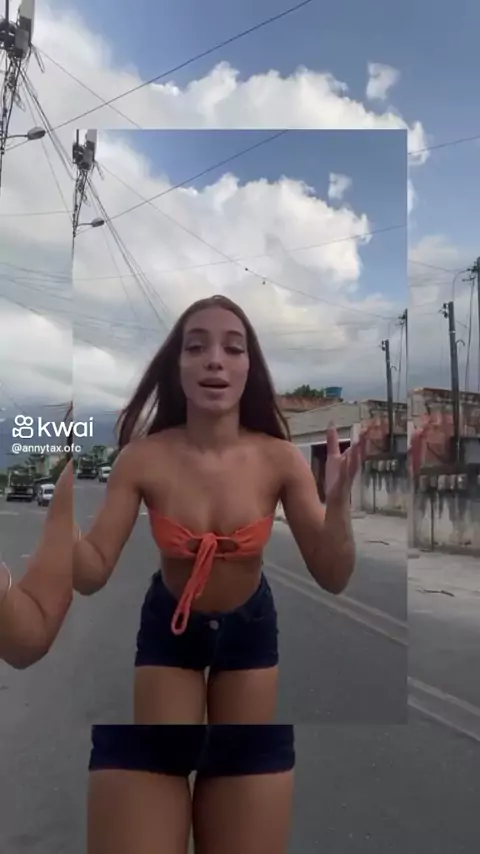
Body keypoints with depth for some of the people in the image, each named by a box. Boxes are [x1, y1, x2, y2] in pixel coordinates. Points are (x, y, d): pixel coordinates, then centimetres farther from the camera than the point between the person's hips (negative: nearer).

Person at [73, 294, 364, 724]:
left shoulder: (281, 460, -22)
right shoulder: (142, 459, -23)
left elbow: (333, 578, -20)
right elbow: (92, 574, -20)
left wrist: (338, 504, -38)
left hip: (250, 625, 2)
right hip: (168, 626, -1)